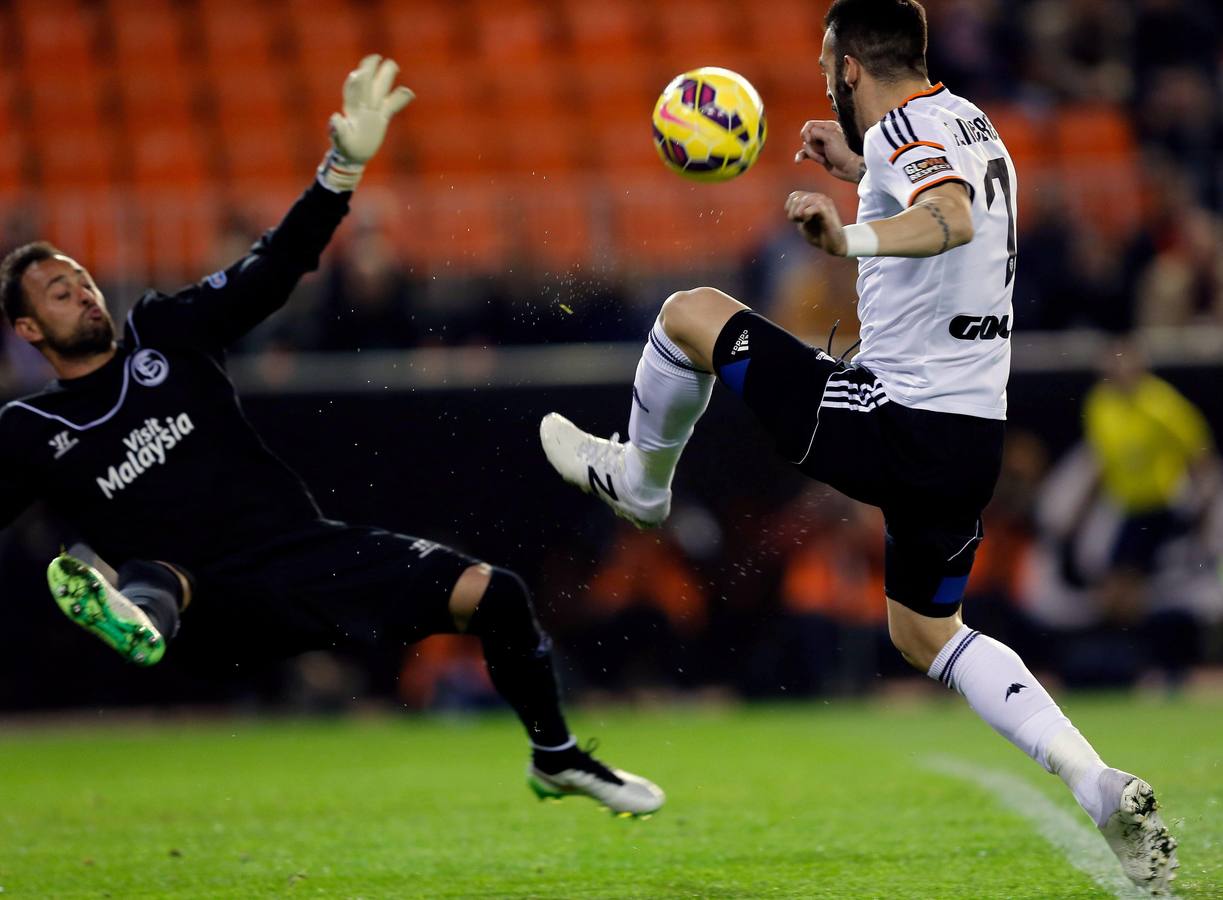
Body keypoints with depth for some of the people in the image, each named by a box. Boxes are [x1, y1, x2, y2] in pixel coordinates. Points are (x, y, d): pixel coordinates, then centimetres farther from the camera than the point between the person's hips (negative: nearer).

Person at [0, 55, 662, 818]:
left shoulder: (164, 333, 10)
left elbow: (274, 269, 4)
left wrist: (344, 169, -9)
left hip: (310, 547, 3)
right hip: (227, 607, -3)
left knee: (492, 592, -9)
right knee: (155, 575, -40)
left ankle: (557, 759, 11)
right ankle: (135, 623, -78)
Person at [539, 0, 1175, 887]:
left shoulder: (905, 126, -13)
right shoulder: (970, 124, 15)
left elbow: (954, 220, -35)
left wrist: (849, 238, -50)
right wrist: (861, 169, 35)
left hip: (891, 421, -9)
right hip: (976, 435, 9)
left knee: (691, 311, 6)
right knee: (927, 634, 22)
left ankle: (639, 480, 31)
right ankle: (1102, 788, 5)